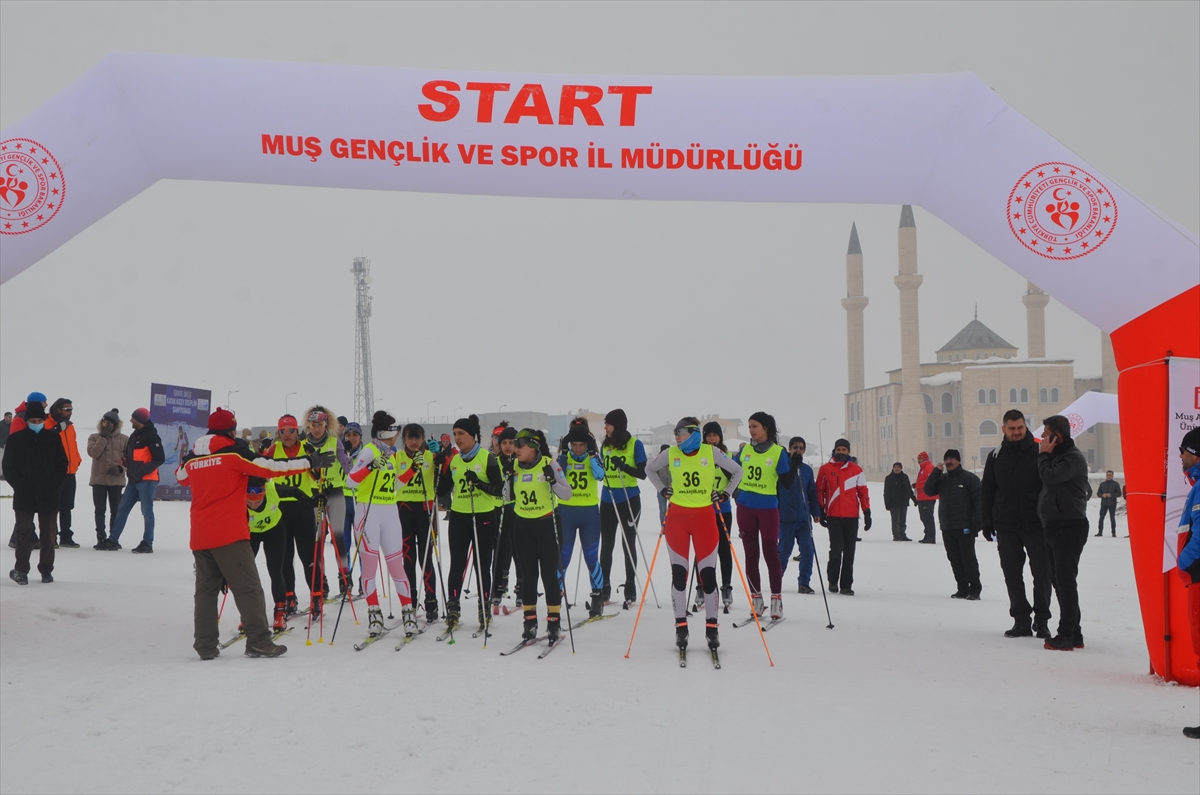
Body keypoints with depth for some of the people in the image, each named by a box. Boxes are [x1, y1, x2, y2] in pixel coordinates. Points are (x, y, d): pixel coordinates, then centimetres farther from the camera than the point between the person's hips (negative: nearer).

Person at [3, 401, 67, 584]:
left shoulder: (53, 438, 4)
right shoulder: (16, 439, 1)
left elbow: (62, 465, 6)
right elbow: (7, 466, 2)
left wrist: (55, 485, -4)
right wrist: (19, 485, -8)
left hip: (49, 495, 1)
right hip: (24, 496, -1)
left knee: (49, 534, 6)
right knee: (24, 533, -1)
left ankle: (46, 570, 15)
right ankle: (21, 570, 4)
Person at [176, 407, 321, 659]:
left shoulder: (193, 457, 9)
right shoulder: (233, 452, -7)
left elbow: (181, 477, 30)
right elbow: (270, 468, -9)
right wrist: (307, 462, -2)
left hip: (199, 536, 6)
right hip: (229, 533, -6)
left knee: (206, 589, 12)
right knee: (248, 588, -2)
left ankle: (205, 645, 9)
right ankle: (259, 642, -5)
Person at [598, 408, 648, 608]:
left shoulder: (635, 444, -8)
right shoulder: (605, 445, 7)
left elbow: (643, 473, -12)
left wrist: (623, 466, -26)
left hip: (629, 500, -5)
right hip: (608, 500, 5)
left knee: (628, 543, 2)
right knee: (606, 544, 6)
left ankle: (631, 590, 9)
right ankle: (604, 590, 12)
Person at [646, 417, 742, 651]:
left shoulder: (712, 453, -3)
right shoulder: (670, 454, 0)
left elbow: (737, 471, 10)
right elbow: (650, 469, 18)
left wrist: (726, 494, 2)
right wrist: (662, 489, 7)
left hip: (704, 517, -1)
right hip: (677, 517, 1)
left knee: (708, 572, -1)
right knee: (678, 572, 1)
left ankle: (711, 627, 9)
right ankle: (681, 627, 9)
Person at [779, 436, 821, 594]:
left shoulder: (807, 469, 13)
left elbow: (812, 492, 17)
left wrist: (816, 511, 11)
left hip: (804, 517, 4)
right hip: (786, 517, -4)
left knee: (808, 550, -2)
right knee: (784, 550, 1)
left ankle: (804, 583, 7)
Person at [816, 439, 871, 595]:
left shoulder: (856, 470, 9)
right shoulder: (825, 469, 5)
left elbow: (863, 491, 11)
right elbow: (819, 491, 9)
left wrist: (867, 512, 5)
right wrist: (821, 512, 4)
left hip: (852, 517, 2)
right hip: (833, 517, -2)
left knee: (849, 553, 3)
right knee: (836, 549, -9)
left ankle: (846, 585, 9)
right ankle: (833, 581, 7)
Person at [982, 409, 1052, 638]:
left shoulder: (1039, 452, -1)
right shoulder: (995, 457, 8)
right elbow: (986, 491, 14)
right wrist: (987, 522, 7)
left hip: (1035, 523, -3)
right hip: (1006, 525, 3)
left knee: (1041, 572, 0)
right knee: (1012, 573, 4)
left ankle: (1042, 620, 9)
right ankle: (1021, 621, 11)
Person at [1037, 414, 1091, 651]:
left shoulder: (1073, 458, -11)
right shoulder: (1056, 456, 18)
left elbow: (1050, 477, -21)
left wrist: (1043, 455, -9)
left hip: (1069, 527, -10)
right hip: (1053, 526, 10)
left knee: (1065, 580, -10)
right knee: (1058, 580, 11)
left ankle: (1066, 636, -9)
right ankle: (1073, 633, 17)